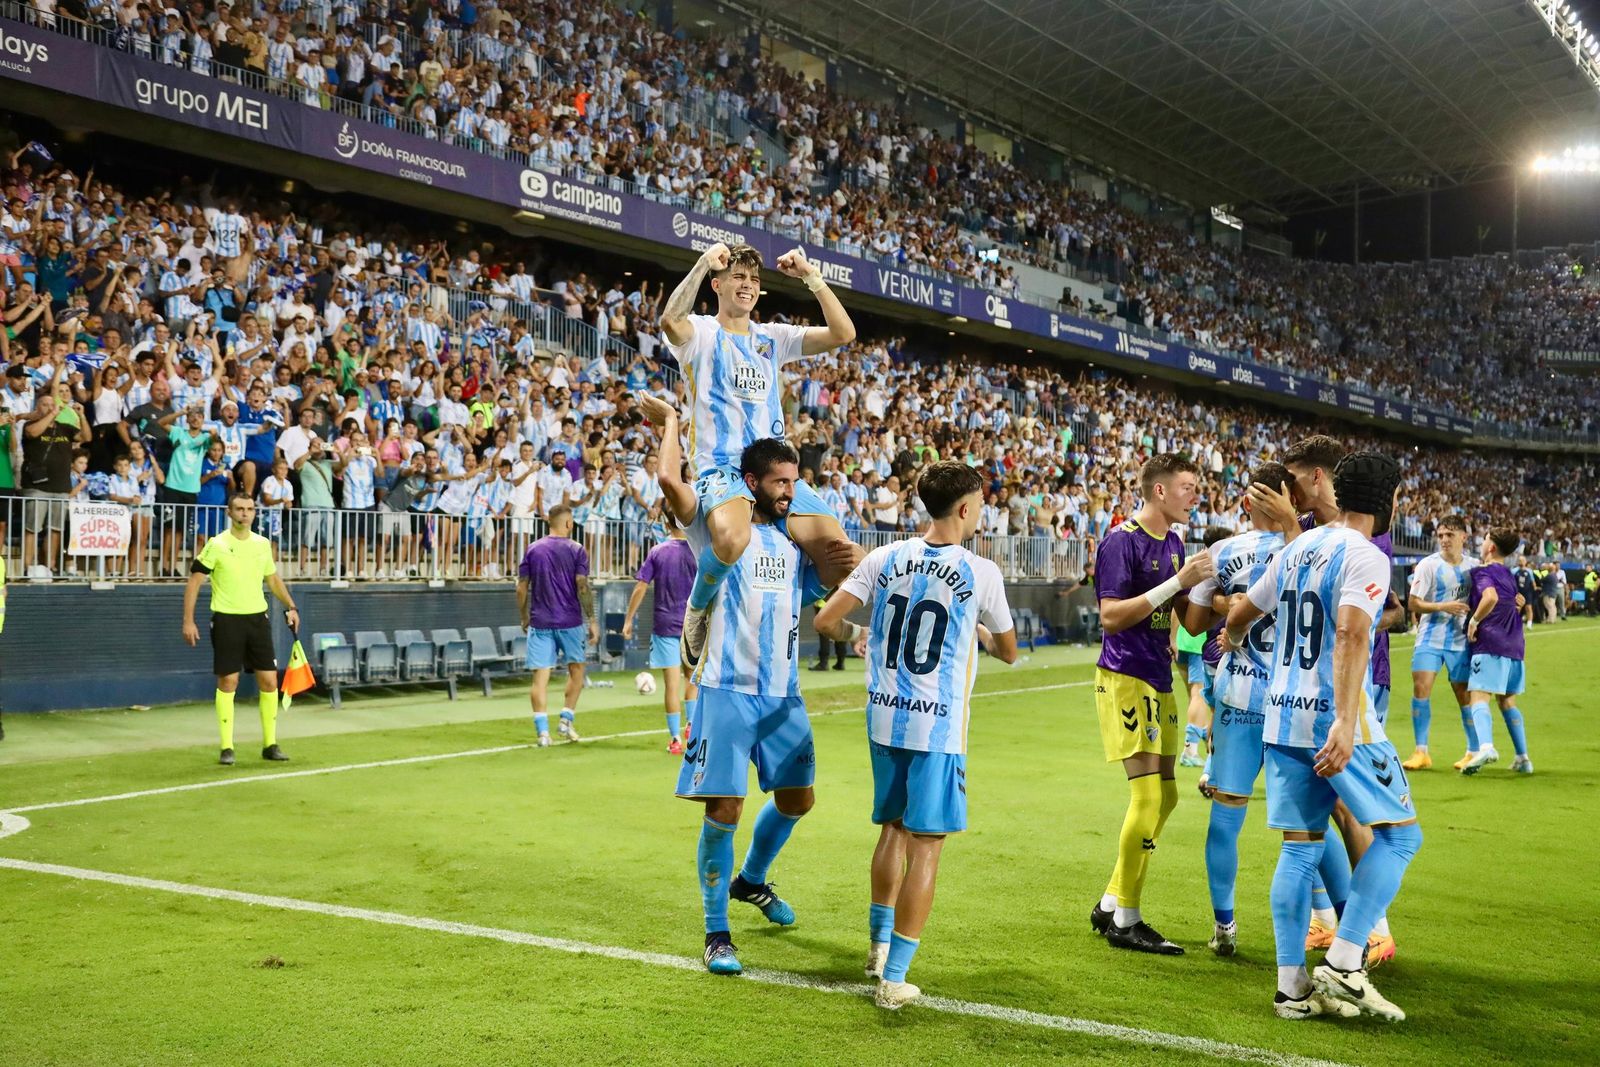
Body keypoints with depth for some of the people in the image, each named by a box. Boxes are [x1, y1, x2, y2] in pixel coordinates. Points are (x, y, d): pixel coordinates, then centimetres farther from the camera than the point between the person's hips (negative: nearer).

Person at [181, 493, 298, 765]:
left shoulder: (262, 544, 8)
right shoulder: (216, 545, -6)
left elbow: (273, 579, 22)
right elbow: (194, 581, -5)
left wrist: (290, 606, 13)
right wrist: (188, 621, -10)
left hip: (258, 618, 4)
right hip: (227, 620, -4)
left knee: (269, 681, 2)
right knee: (228, 682, -2)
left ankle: (270, 744, 13)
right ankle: (227, 748, 6)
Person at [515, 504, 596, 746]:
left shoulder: (532, 550, 5)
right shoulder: (576, 550, -3)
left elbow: (521, 588, 5)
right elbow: (582, 587, -9)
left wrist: (524, 618, 16)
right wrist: (592, 621, -4)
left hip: (539, 623, 2)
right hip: (570, 622, -2)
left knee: (540, 676, 1)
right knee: (576, 669, 17)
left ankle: (542, 730, -6)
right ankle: (567, 719, 12)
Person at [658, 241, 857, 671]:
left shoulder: (773, 337, 20)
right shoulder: (701, 333, 6)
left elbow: (843, 334, 8)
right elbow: (670, 320, -20)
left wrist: (812, 276, 2)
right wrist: (704, 263, -19)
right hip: (722, 467, -5)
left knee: (840, 560, -16)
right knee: (731, 540, -40)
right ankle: (696, 612, -7)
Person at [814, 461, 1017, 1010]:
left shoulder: (884, 559, 0)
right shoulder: (981, 573, -8)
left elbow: (826, 620, -3)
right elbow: (1008, 652, 5)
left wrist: (857, 634, 18)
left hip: (885, 718, 5)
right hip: (938, 726, -4)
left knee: (892, 829, 22)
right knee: (925, 845, 2)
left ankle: (880, 941, 35)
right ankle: (894, 977, 3)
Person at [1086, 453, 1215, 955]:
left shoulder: (1174, 543, 14)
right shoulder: (1121, 542, -13)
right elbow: (1111, 616, -21)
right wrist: (1177, 582, -24)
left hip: (1158, 680, 9)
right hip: (1126, 678, -9)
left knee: (1164, 795, 12)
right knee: (1148, 795, -11)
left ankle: (1110, 905, 22)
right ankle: (1125, 922, -1)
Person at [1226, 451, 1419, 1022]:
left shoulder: (1295, 549, 13)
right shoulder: (1364, 557, -10)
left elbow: (1238, 617, 23)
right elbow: (1351, 637, -25)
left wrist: (1235, 645, 46)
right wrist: (1344, 724, -33)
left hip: (1283, 718, 7)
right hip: (1335, 721, -7)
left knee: (1300, 848, 11)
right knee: (1399, 833, 5)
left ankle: (1291, 986, 10)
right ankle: (1342, 965, -2)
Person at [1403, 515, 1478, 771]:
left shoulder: (1473, 566, 6)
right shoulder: (1428, 565, -4)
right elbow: (1413, 603, -7)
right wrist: (1443, 606, -19)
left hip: (1461, 639, 2)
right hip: (1430, 637, -2)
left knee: (1464, 693, 5)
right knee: (1420, 687, -12)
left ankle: (1474, 752, 19)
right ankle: (1421, 752, -4)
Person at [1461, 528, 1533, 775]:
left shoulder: (1483, 572, -6)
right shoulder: (1509, 575, 19)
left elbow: (1491, 597, -26)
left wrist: (1474, 620, -15)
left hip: (1489, 644, -8)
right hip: (1514, 645, 8)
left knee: (1478, 697, -15)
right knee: (1507, 700, 18)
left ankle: (1486, 747, -37)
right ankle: (1523, 757, 17)